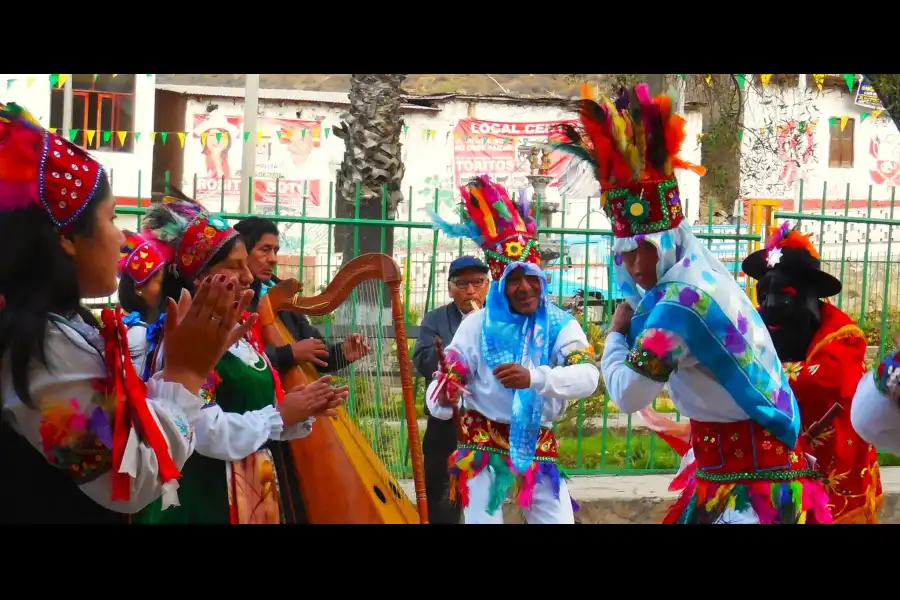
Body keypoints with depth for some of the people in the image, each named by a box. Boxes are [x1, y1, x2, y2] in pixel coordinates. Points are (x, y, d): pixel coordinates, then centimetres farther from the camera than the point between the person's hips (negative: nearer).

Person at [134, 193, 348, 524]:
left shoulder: (244, 334, 11)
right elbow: (208, 434, -24)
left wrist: (304, 411, -4)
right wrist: (280, 415, -14)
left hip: (261, 489, 8)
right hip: (207, 497, -8)